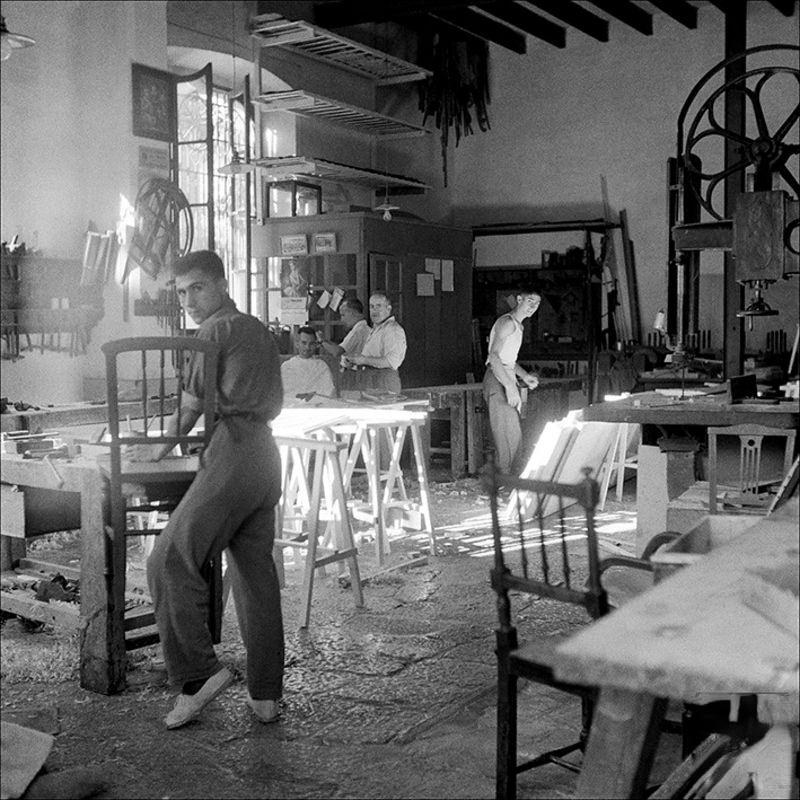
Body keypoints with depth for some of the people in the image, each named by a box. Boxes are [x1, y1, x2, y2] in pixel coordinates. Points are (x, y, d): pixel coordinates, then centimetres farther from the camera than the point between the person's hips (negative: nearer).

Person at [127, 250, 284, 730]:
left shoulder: (217, 330, -2)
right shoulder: (260, 332, 24)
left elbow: (192, 404, 1)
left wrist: (161, 449, 14)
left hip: (233, 456, -9)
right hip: (266, 457, 9)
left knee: (171, 561, -7)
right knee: (257, 574, 8)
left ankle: (199, 672, -11)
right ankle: (266, 695, 10)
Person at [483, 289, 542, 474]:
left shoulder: (517, 325, 21)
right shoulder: (507, 322, -11)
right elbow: (494, 356, -21)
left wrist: (524, 375, 14)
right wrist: (509, 386, -26)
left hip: (507, 379, 10)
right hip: (498, 381, -10)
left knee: (514, 436, 10)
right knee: (508, 436, -12)